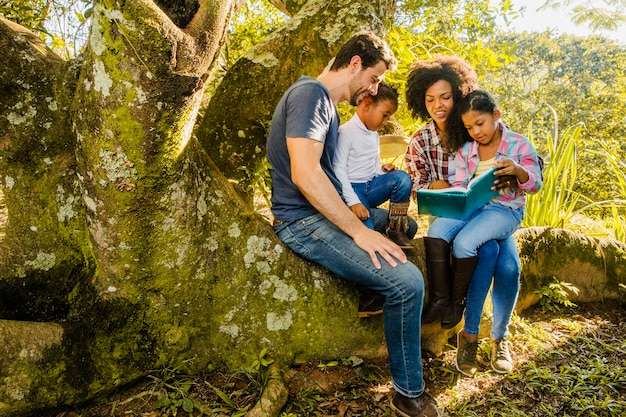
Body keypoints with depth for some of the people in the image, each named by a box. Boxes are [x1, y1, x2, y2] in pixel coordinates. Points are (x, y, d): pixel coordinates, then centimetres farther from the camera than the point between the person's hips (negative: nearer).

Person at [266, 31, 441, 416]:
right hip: (305, 222, -11)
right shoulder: (310, 93, -13)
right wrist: (360, 231, -25)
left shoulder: (328, 105, 20)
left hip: (327, 213, 11)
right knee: (407, 281, -23)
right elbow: (305, 173, -26)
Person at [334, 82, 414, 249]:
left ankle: (395, 229, -11)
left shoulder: (375, 135, 16)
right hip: (353, 189, -7)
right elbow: (338, 170, -16)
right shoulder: (346, 132, -11)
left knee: (402, 177, -19)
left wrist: (382, 169, -2)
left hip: (371, 187, 8)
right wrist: (353, 202, -23)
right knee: (368, 235, -29)